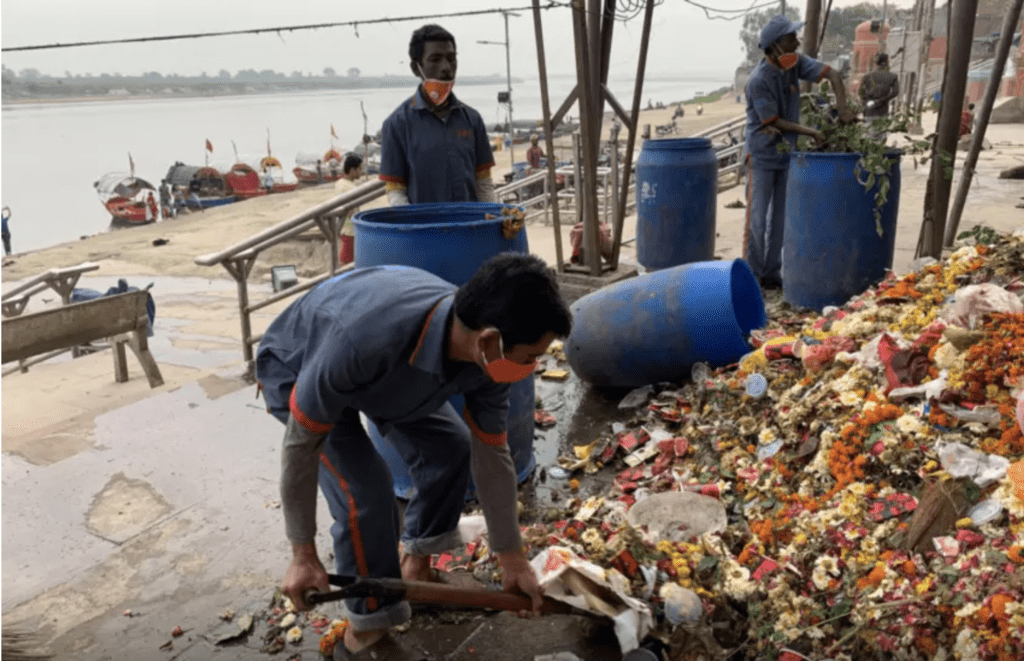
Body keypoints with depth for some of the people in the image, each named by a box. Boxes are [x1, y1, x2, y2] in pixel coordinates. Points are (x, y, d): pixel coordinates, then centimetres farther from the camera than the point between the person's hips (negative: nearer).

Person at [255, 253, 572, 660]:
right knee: (365, 491, -20)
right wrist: (303, 554, -23)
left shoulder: (487, 354, -27)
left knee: (450, 446, 0)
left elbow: (490, 454, -12)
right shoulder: (365, 338, -47)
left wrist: (511, 558, -4)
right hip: (295, 371, -5)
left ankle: (415, 566, 24)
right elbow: (301, 443, -32)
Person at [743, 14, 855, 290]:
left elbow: (833, 75, -6)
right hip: (762, 155, -6)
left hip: (788, 153, 6)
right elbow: (775, 122, -19)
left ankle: (772, 274, 17)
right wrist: (811, 132, -23)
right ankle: (752, 275, 8)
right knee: (757, 218, -2)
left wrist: (842, 107, -22)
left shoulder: (796, 63, -4)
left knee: (781, 217, 9)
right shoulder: (758, 80, -22)